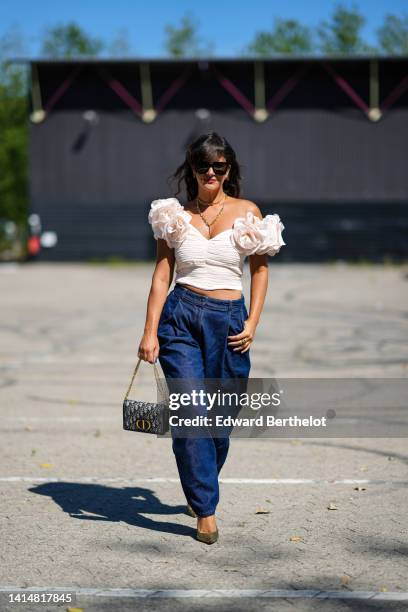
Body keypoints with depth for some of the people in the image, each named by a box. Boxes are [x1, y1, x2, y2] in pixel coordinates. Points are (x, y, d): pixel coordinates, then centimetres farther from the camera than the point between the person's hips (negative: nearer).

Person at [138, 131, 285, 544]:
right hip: (181, 317, -1)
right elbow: (162, 275, 4)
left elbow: (260, 267, 9)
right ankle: (205, 512, -5)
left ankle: (200, 490, 33)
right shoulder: (177, 215, 6)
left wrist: (252, 323, 0)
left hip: (229, 321, 1)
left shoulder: (247, 212, 5)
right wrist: (150, 332, -3)